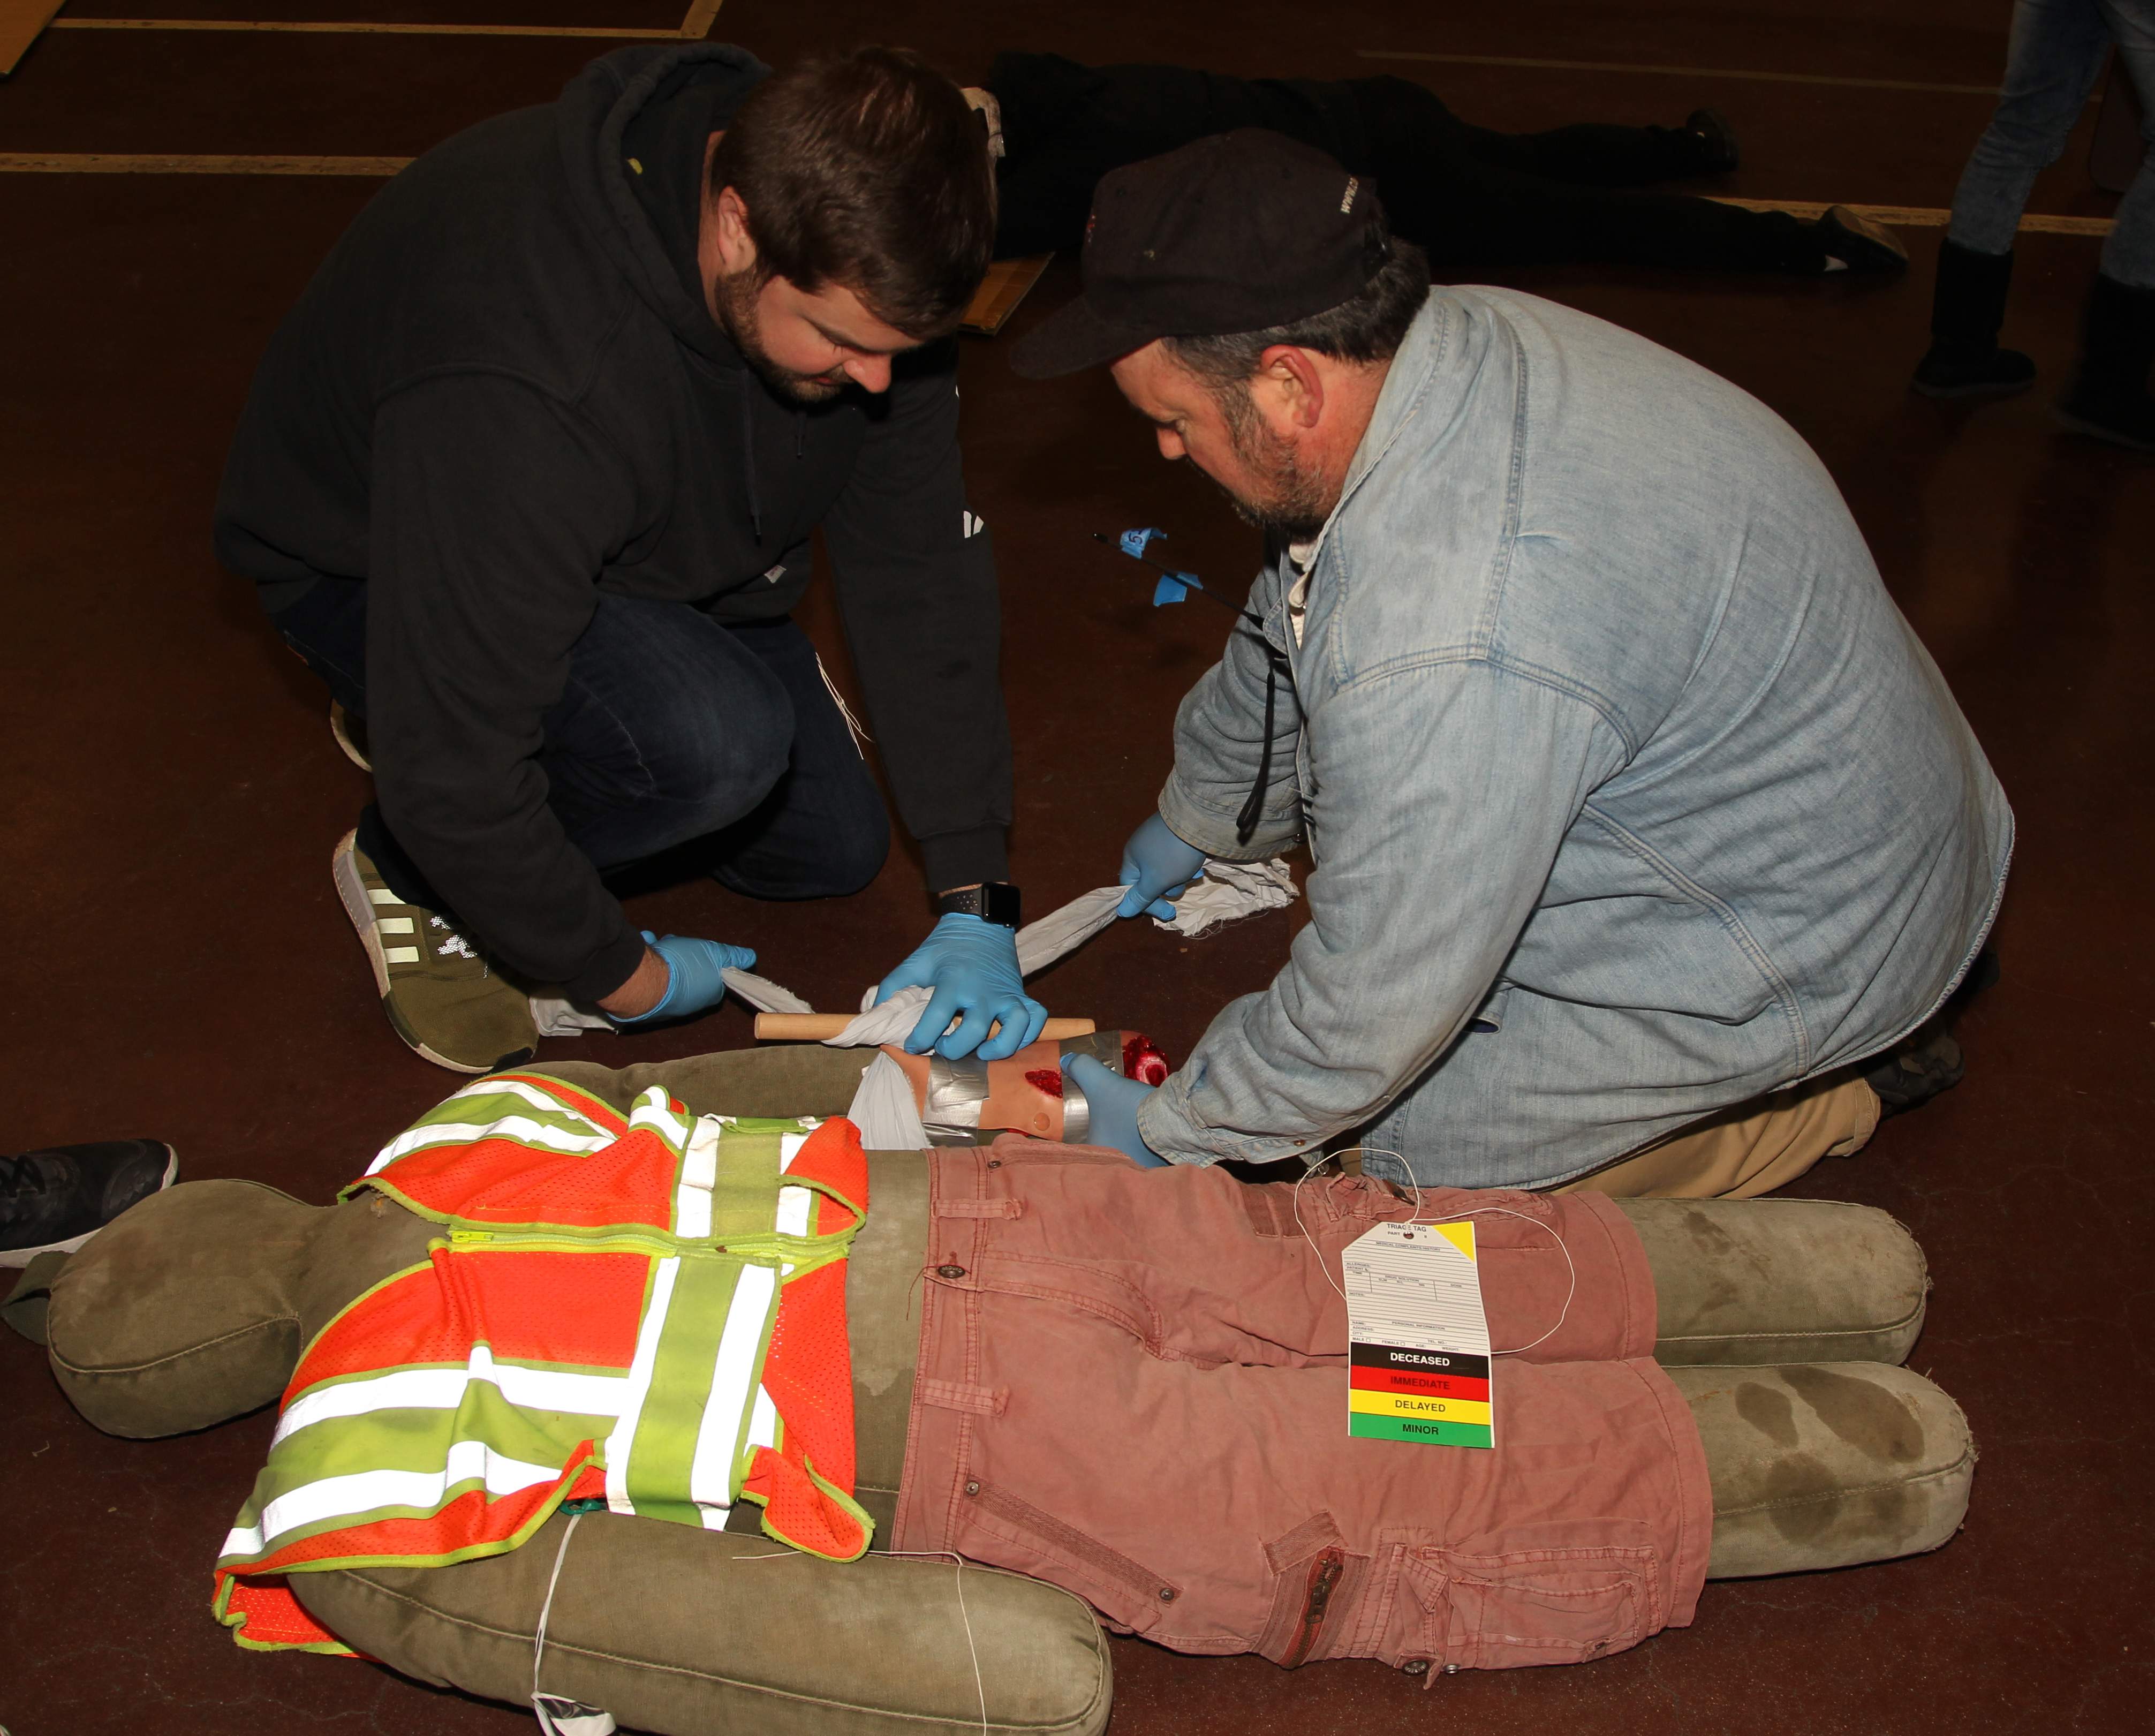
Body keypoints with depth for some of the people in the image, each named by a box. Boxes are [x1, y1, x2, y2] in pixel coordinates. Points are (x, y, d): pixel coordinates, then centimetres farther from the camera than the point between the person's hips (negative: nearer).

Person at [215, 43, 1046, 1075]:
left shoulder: (856, 268, -24)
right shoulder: (520, 391, -44)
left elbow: (922, 567, -17)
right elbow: (456, 772, -38)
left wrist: (975, 902, -18)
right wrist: (619, 977, -22)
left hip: (646, 550, 7)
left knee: (832, 849, 9)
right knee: (719, 740, -33)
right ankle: (409, 873, -5)